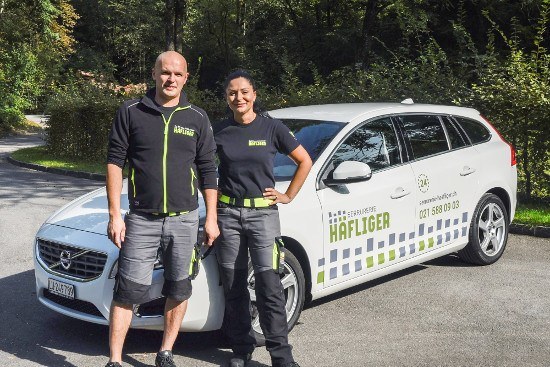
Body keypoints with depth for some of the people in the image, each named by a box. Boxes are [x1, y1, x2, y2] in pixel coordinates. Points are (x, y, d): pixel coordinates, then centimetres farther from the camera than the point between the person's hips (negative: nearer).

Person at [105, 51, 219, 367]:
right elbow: (115, 163, 1)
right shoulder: (131, 112, 1)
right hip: (141, 219, -2)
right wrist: (115, 215, -5)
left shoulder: (197, 119, 6)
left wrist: (211, 219, 5)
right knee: (128, 291, -3)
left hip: (184, 220, 2)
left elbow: (208, 171, 9)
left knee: (179, 290, 9)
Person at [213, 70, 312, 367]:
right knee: (233, 286, 6)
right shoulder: (219, 131, 4)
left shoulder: (272, 128, -1)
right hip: (228, 213, 2)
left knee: (269, 286, -7)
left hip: (263, 212, -2)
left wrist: (288, 196, 3)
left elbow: (305, 162, 7)